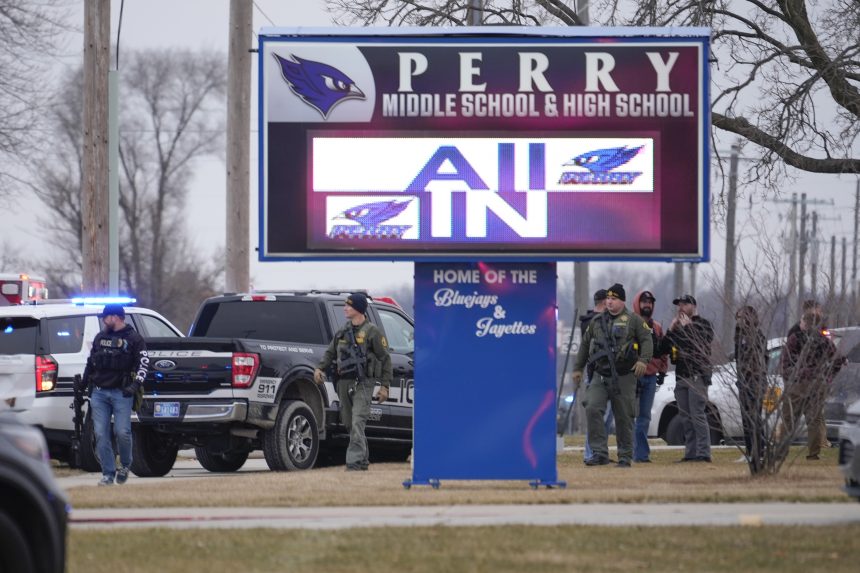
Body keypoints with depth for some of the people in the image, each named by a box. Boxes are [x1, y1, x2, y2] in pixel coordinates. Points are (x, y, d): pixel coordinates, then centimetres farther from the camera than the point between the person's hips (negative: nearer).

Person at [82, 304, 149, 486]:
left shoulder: (133, 339, 2)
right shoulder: (100, 338, 18)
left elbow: (143, 363, -3)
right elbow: (91, 362, 25)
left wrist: (135, 385, -14)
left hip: (121, 393, -5)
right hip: (99, 393, 5)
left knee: (122, 432, -11)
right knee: (101, 435, -3)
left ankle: (125, 465, 15)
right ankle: (108, 474, 2)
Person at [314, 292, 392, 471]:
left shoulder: (372, 332, -2)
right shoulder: (343, 331, 17)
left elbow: (385, 359, -1)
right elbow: (330, 352, 22)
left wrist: (385, 385, -6)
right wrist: (320, 368, 3)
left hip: (362, 382, -7)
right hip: (344, 382, 7)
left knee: (357, 423, -17)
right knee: (349, 423, 10)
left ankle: (354, 462, -21)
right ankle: (363, 460, 23)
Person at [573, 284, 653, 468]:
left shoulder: (633, 320, 2)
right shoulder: (597, 321, 14)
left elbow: (647, 340, -5)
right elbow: (585, 345, 23)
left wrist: (643, 360, -21)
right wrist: (578, 368, 21)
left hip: (624, 377, -3)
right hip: (600, 376, 3)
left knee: (624, 417, 2)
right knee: (592, 409, -16)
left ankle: (625, 457, 12)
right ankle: (600, 453, -14)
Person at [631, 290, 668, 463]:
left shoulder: (656, 328, 15)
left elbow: (663, 351, 21)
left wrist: (662, 371, 13)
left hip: (651, 376, 6)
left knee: (644, 416, 7)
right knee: (630, 415, -7)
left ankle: (641, 454, 9)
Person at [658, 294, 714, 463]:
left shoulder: (703, 324, 2)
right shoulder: (677, 327, 22)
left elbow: (703, 342, -16)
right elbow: (663, 349, 14)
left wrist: (688, 327, -14)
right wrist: (670, 331, 1)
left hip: (697, 376, -7)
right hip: (681, 377, 7)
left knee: (698, 415, -14)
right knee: (685, 417, 6)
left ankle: (703, 453, -16)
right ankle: (690, 453, 8)